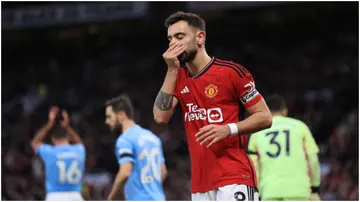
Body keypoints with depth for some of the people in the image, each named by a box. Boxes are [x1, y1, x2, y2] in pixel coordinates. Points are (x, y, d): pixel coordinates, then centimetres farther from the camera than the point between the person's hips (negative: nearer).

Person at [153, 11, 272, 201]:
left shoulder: (231, 72, -5)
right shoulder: (178, 78, 14)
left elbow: (264, 117, -4)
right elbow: (160, 117, 0)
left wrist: (229, 129, -19)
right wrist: (172, 70, -2)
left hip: (234, 178, -6)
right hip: (200, 183, 7)